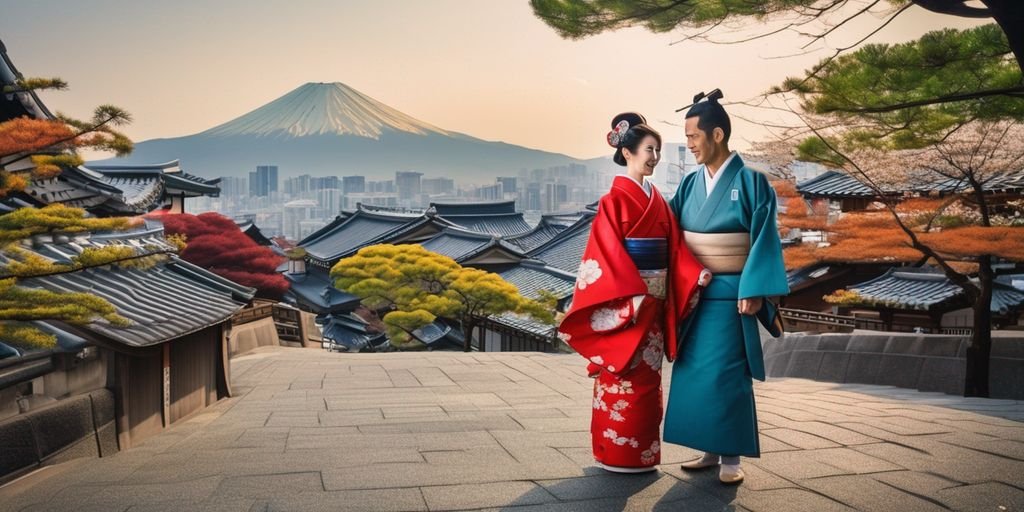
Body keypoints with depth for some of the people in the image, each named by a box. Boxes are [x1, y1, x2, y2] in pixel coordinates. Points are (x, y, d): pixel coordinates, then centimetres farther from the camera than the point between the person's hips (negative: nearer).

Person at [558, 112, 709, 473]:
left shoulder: (658, 200, 13)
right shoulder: (614, 199, -8)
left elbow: (674, 246, 11)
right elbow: (608, 251, -15)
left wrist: (695, 274, -6)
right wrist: (633, 294, -22)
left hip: (654, 299, 7)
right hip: (624, 300, -7)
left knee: (648, 376, 12)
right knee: (623, 377, -1)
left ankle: (642, 452, 22)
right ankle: (618, 453, 11)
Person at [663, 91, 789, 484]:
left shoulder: (750, 182, -7)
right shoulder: (690, 184, 8)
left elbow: (763, 241, -10)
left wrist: (754, 291, -16)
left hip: (730, 294, -5)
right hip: (692, 294, 6)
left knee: (726, 374, -3)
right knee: (694, 372, 8)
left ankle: (731, 457, 10)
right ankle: (710, 450, 20)